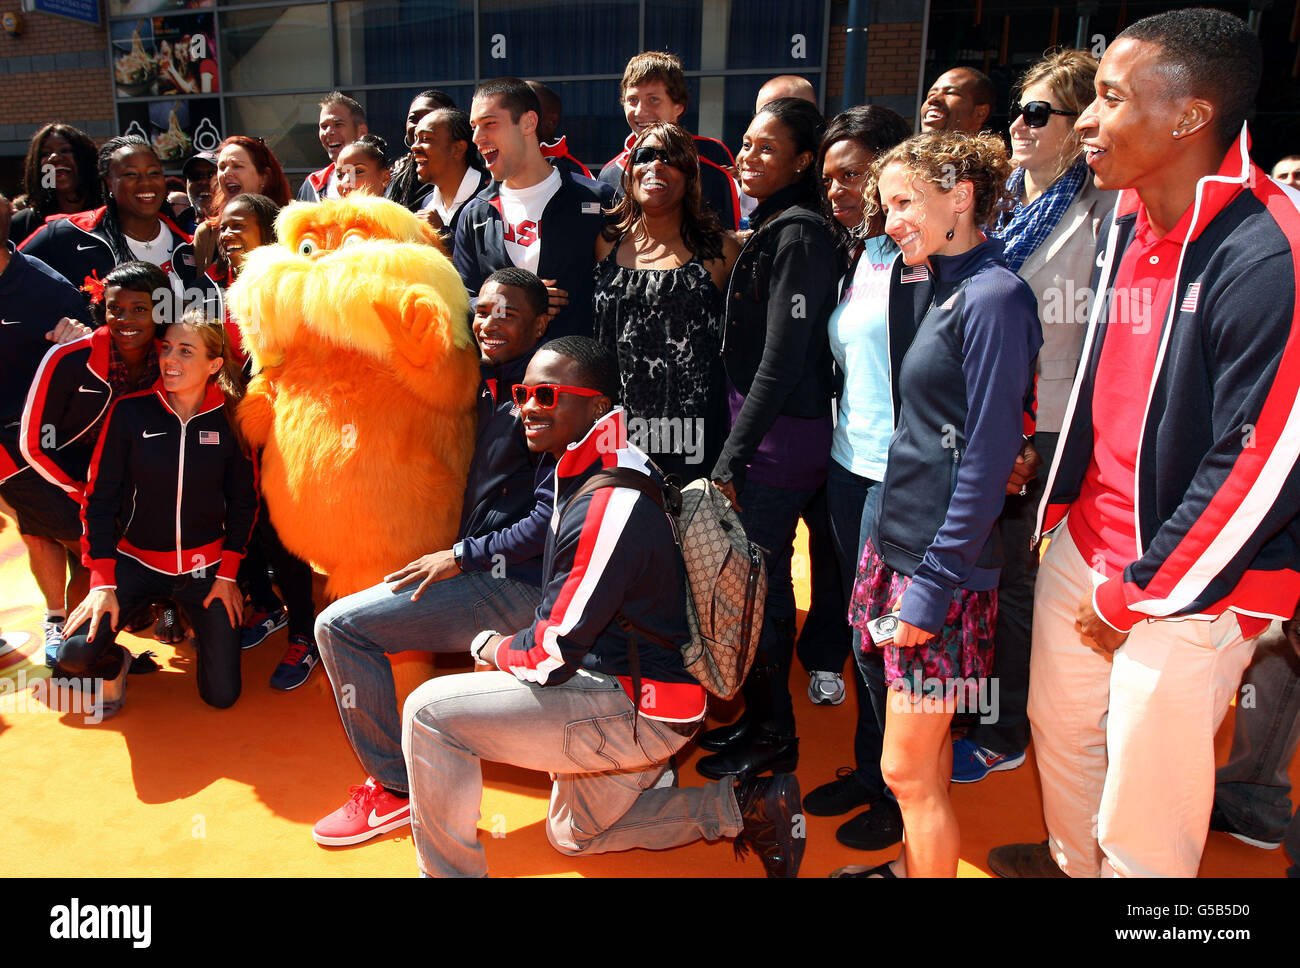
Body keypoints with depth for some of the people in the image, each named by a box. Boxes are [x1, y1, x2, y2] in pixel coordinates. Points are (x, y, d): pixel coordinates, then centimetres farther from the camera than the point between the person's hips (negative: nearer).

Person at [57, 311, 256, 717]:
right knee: (75, 654, -22)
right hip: (136, 559, 0)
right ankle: (115, 663, 17)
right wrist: (103, 582, -10)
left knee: (222, 695, 1)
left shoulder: (228, 419, -8)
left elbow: (243, 501, 0)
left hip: (205, 565, 0)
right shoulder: (129, 412, -9)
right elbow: (99, 498, -5)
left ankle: (196, 622, 33)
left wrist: (227, 574, -3)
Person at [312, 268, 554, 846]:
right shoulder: (492, 386, 13)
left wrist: (461, 557, -15)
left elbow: (549, 518, -21)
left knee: (339, 625, -12)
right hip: (490, 576, 10)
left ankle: (395, 788, 0)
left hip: (515, 587, -10)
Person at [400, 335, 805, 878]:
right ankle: (746, 807, 23)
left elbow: (553, 654, -24)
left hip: (638, 710, -11)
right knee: (573, 835, 29)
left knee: (431, 712, -16)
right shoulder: (580, 474, 8)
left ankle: (449, 869, 4)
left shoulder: (612, 503, -26)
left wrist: (491, 648, -4)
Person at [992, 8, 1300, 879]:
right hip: (1086, 544, 8)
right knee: (1059, 723, 24)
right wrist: (1064, 500, 13)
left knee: (1142, 805, 6)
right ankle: (1069, 862, 50)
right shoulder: (1128, 221, 3)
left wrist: (1138, 595, -13)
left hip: (1190, 584, -7)